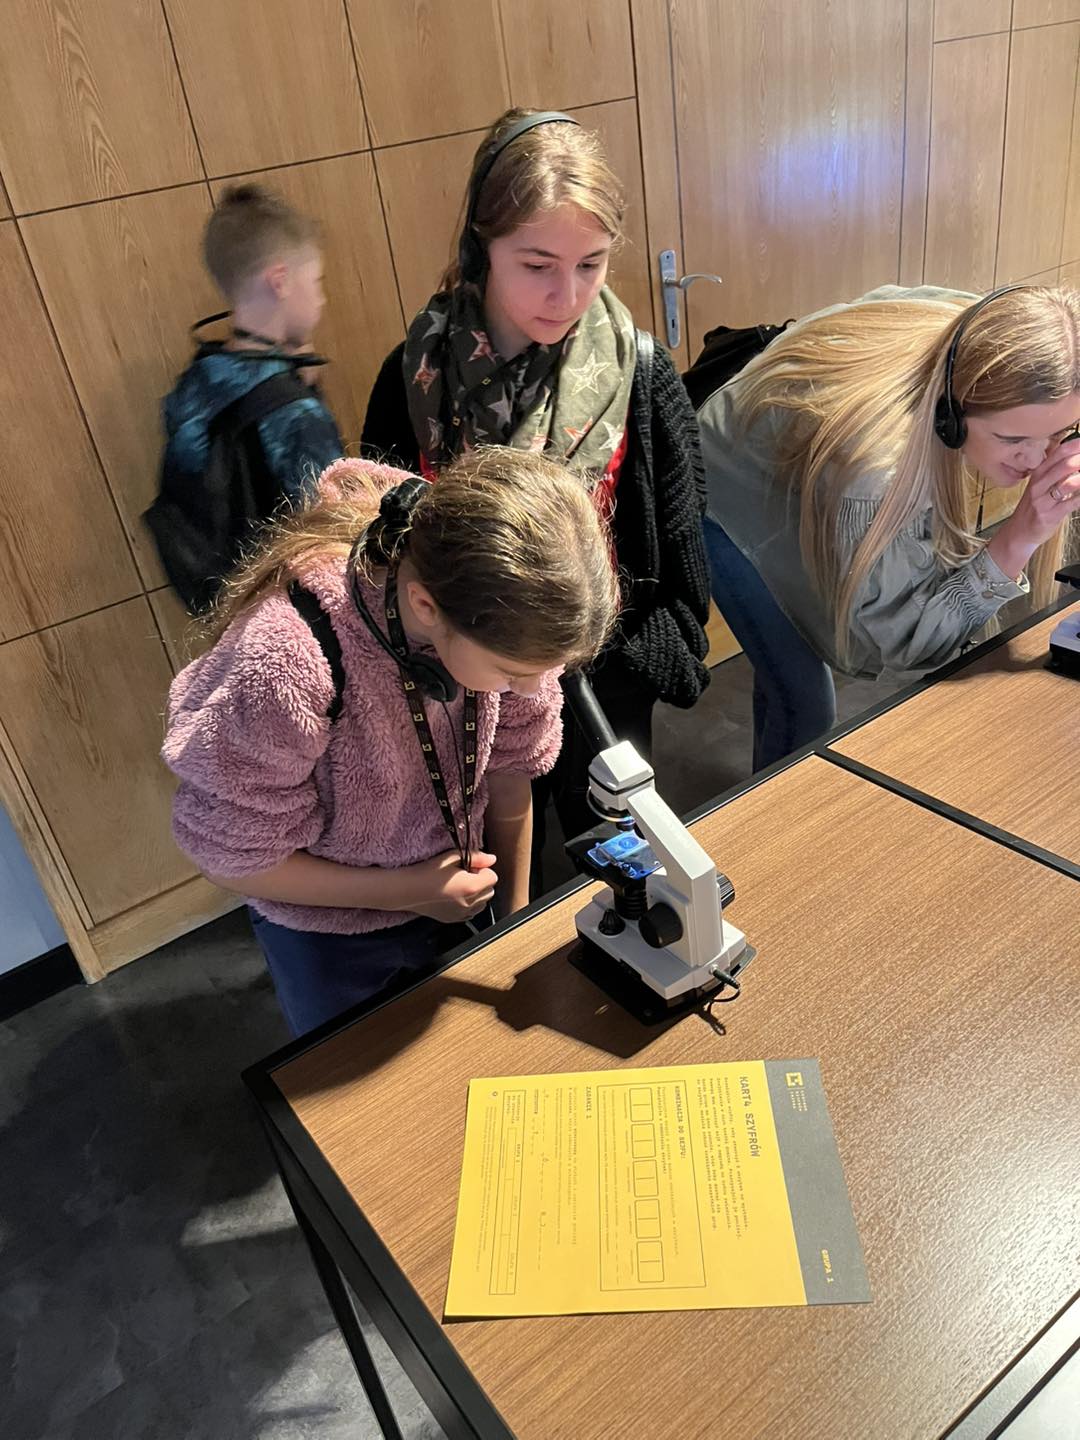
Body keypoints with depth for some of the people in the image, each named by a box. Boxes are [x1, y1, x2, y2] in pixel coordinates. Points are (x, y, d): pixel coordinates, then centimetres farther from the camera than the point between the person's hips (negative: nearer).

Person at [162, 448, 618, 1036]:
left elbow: (510, 762, -8)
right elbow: (233, 855, -23)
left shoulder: (502, 620, -26)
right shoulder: (284, 666, -40)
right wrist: (408, 891, -20)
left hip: (451, 898, 4)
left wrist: (515, 911, 3)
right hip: (328, 938, -3)